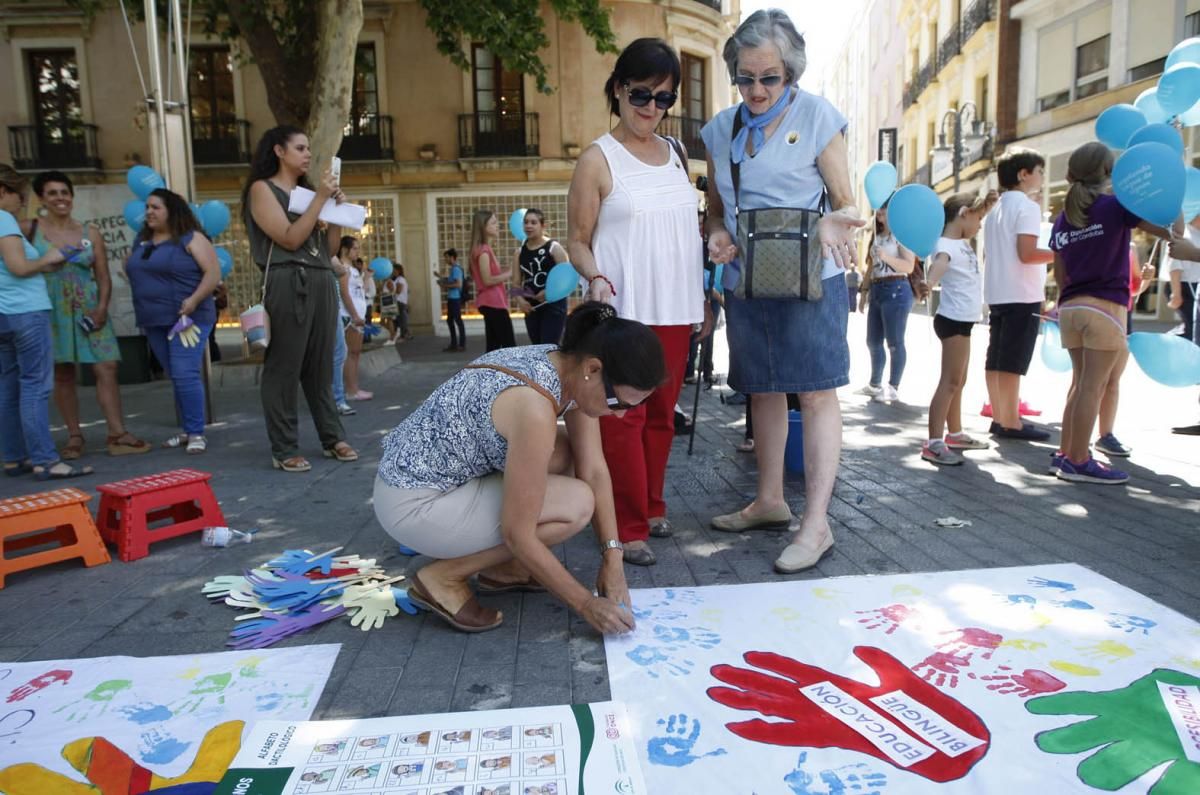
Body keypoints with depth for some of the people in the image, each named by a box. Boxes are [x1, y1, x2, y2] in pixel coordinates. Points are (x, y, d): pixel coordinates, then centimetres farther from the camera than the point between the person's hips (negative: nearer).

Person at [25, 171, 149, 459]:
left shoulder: (90, 233, 8)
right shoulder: (30, 229, 3)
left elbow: (104, 277, 7)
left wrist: (102, 308, -5)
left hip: (89, 310, 2)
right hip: (51, 311, -1)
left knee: (106, 369, -5)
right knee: (62, 375, 4)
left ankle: (117, 435, -4)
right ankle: (74, 437, 11)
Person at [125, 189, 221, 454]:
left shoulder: (191, 239, -6)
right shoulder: (141, 241, 15)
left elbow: (214, 273, -13)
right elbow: (130, 268, 31)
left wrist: (195, 299, -24)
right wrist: (143, 295, 15)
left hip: (187, 318, -7)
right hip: (154, 322, 7)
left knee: (185, 374, -14)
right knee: (176, 377, 11)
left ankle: (196, 433, -7)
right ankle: (188, 430, 18)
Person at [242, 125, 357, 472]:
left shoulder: (306, 191, 20)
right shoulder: (262, 189, 2)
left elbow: (330, 248, 18)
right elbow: (290, 239, -12)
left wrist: (336, 207, 8)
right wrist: (320, 199, -10)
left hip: (322, 283, 7)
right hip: (288, 284, -6)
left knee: (321, 365, 9)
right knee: (284, 367, -4)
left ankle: (332, 438, 16)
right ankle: (284, 450, 1)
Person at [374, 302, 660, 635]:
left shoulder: (571, 368, -6)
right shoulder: (534, 407, -32)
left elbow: (594, 469, -1)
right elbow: (518, 533, -26)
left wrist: (613, 559, -5)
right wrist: (586, 604, -17)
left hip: (453, 473, 9)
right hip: (413, 503, -9)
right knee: (576, 504, -18)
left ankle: (501, 566, 14)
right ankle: (443, 576, -4)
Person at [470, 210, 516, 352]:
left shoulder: (486, 249, 16)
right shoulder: (483, 250, -14)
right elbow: (487, 280, -18)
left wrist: (505, 273, 5)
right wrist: (509, 274, -10)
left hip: (492, 302, 10)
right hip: (493, 303, -10)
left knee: (494, 346, 10)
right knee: (509, 345, -9)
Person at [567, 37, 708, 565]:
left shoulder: (676, 154, 14)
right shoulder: (598, 159, -2)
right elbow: (578, 240, -2)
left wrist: (704, 293, 15)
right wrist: (596, 279, -21)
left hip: (676, 309, 5)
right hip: (625, 311, -5)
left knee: (662, 416, 11)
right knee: (624, 419, -4)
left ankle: (652, 507, 24)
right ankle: (629, 527, 4)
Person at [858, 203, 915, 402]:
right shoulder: (877, 236, 19)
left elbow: (909, 266, -14)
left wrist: (887, 257, -26)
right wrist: (866, 290, 15)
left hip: (896, 290, -9)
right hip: (876, 290, 9)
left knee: (894, 342, -5)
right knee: (873, 342, 12)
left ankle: (893, 388, -1)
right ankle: (875, 384, 23)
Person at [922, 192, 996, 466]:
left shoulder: (964, 241, 11)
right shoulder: (946, 245, -18)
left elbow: (975, 219, 31)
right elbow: (939, 263, -41)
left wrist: (986, 203, 12)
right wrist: (928, 282, -61)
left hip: (963, 321, 10)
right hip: (953, 320, -10)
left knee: (958, 382, 17)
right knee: (950, 382, -12)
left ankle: (955, 434, 29)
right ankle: (933, 443, -13)